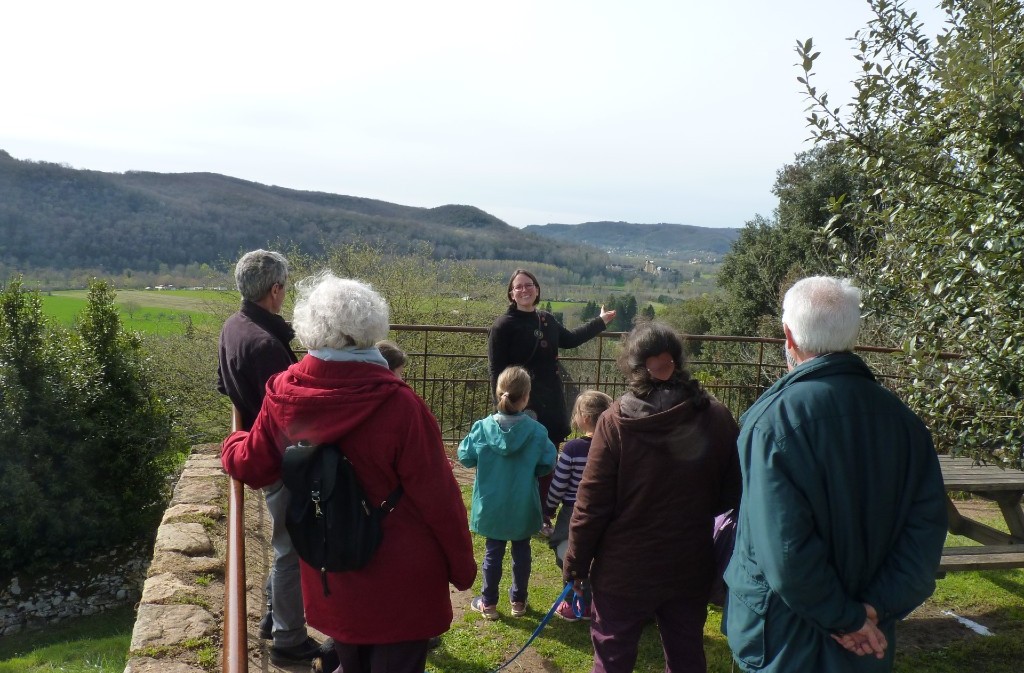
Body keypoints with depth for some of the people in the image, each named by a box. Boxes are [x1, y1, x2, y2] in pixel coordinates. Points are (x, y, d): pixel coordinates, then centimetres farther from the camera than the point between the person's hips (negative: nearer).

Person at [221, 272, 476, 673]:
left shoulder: (284, 394, -13)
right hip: (400, 579, -5)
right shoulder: (397, 404, -28)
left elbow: (252, 466, 3)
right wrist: (461, 564, -5)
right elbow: (438, 496, -20)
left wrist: (233, 445, 26)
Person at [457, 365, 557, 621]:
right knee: (521, 551, 17)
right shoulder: (536, 430, -16)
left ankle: (489, 603, 24)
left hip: (492, 505, 0)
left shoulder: (483, 427, -15)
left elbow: (465, 457, -8)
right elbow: (548, 463, -11)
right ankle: (518, 601, 30)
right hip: (523, 506, 0)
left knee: (493, 552, 14)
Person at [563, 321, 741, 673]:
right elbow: (731, 493, 1)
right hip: (691, 568, 3)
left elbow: (592, 503, -14)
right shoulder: (716, 416, -9)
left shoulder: (615, 421, -17)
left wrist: (575, 565, -1)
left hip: (625, 569, -3)